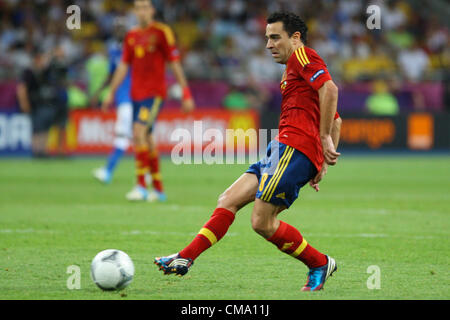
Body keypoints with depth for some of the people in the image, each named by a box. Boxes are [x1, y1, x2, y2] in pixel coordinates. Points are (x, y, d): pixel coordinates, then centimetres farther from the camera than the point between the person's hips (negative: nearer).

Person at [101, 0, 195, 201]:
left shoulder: (162, 32, -4)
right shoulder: (131, 37, 13)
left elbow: (175, 64, -4)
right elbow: (123, 67, 17)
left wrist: (186, 94, -5)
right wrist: (111, 93, 11)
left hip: (155, 93, -6)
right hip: (136, 94, 6)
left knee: (139, 132, -21)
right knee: (146, 140, 7)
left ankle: (141, 186, -20)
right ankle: (158, 189, 16)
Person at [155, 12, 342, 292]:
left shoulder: (302, 56, -1)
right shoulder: (295, 71, 29)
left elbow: (330, 89, -19)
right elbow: (335, 120, 31)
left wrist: (324, 139, -18)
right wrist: (323, 164, 23)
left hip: (295, 147, -10)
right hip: (284, 150, 10)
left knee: (262, 222, -13)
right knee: (228, 201, 4)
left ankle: (320, 264, 1)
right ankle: (185, 258, -1)